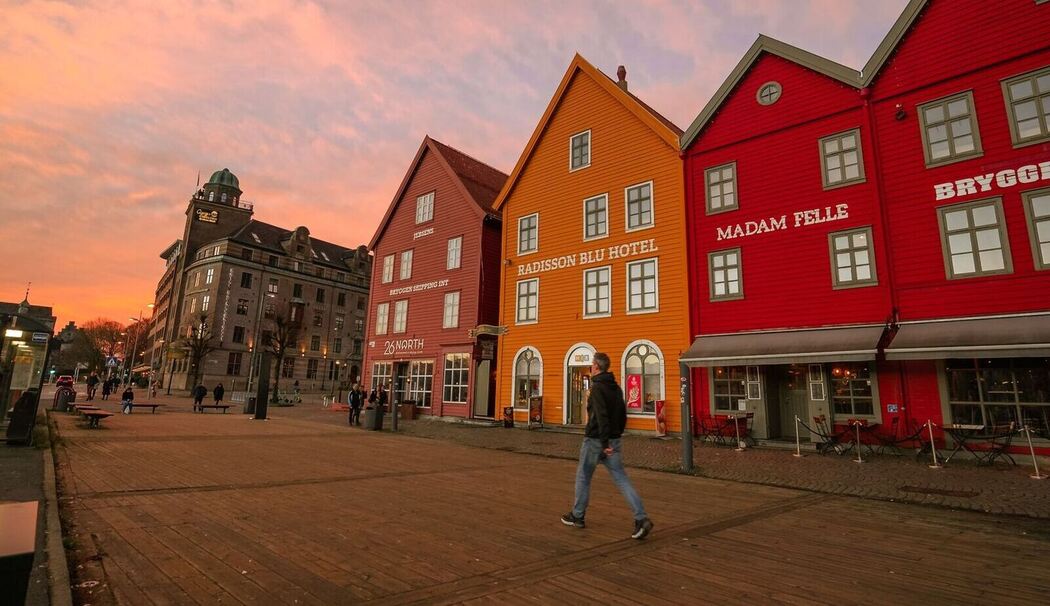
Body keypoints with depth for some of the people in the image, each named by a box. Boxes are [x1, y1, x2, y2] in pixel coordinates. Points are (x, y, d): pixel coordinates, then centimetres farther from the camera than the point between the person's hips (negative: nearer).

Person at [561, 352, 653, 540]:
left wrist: (605, 443, -23)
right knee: (621, 479, 4)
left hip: (595, 440, -7)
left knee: (583, 477, 11)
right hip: (614, 441, 7)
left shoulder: (597, 388, -15)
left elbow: (602, 416, -23)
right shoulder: (616, 387, 11)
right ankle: (641, 518, -7)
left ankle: (577, 516, 24)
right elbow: (623, 415, 16)